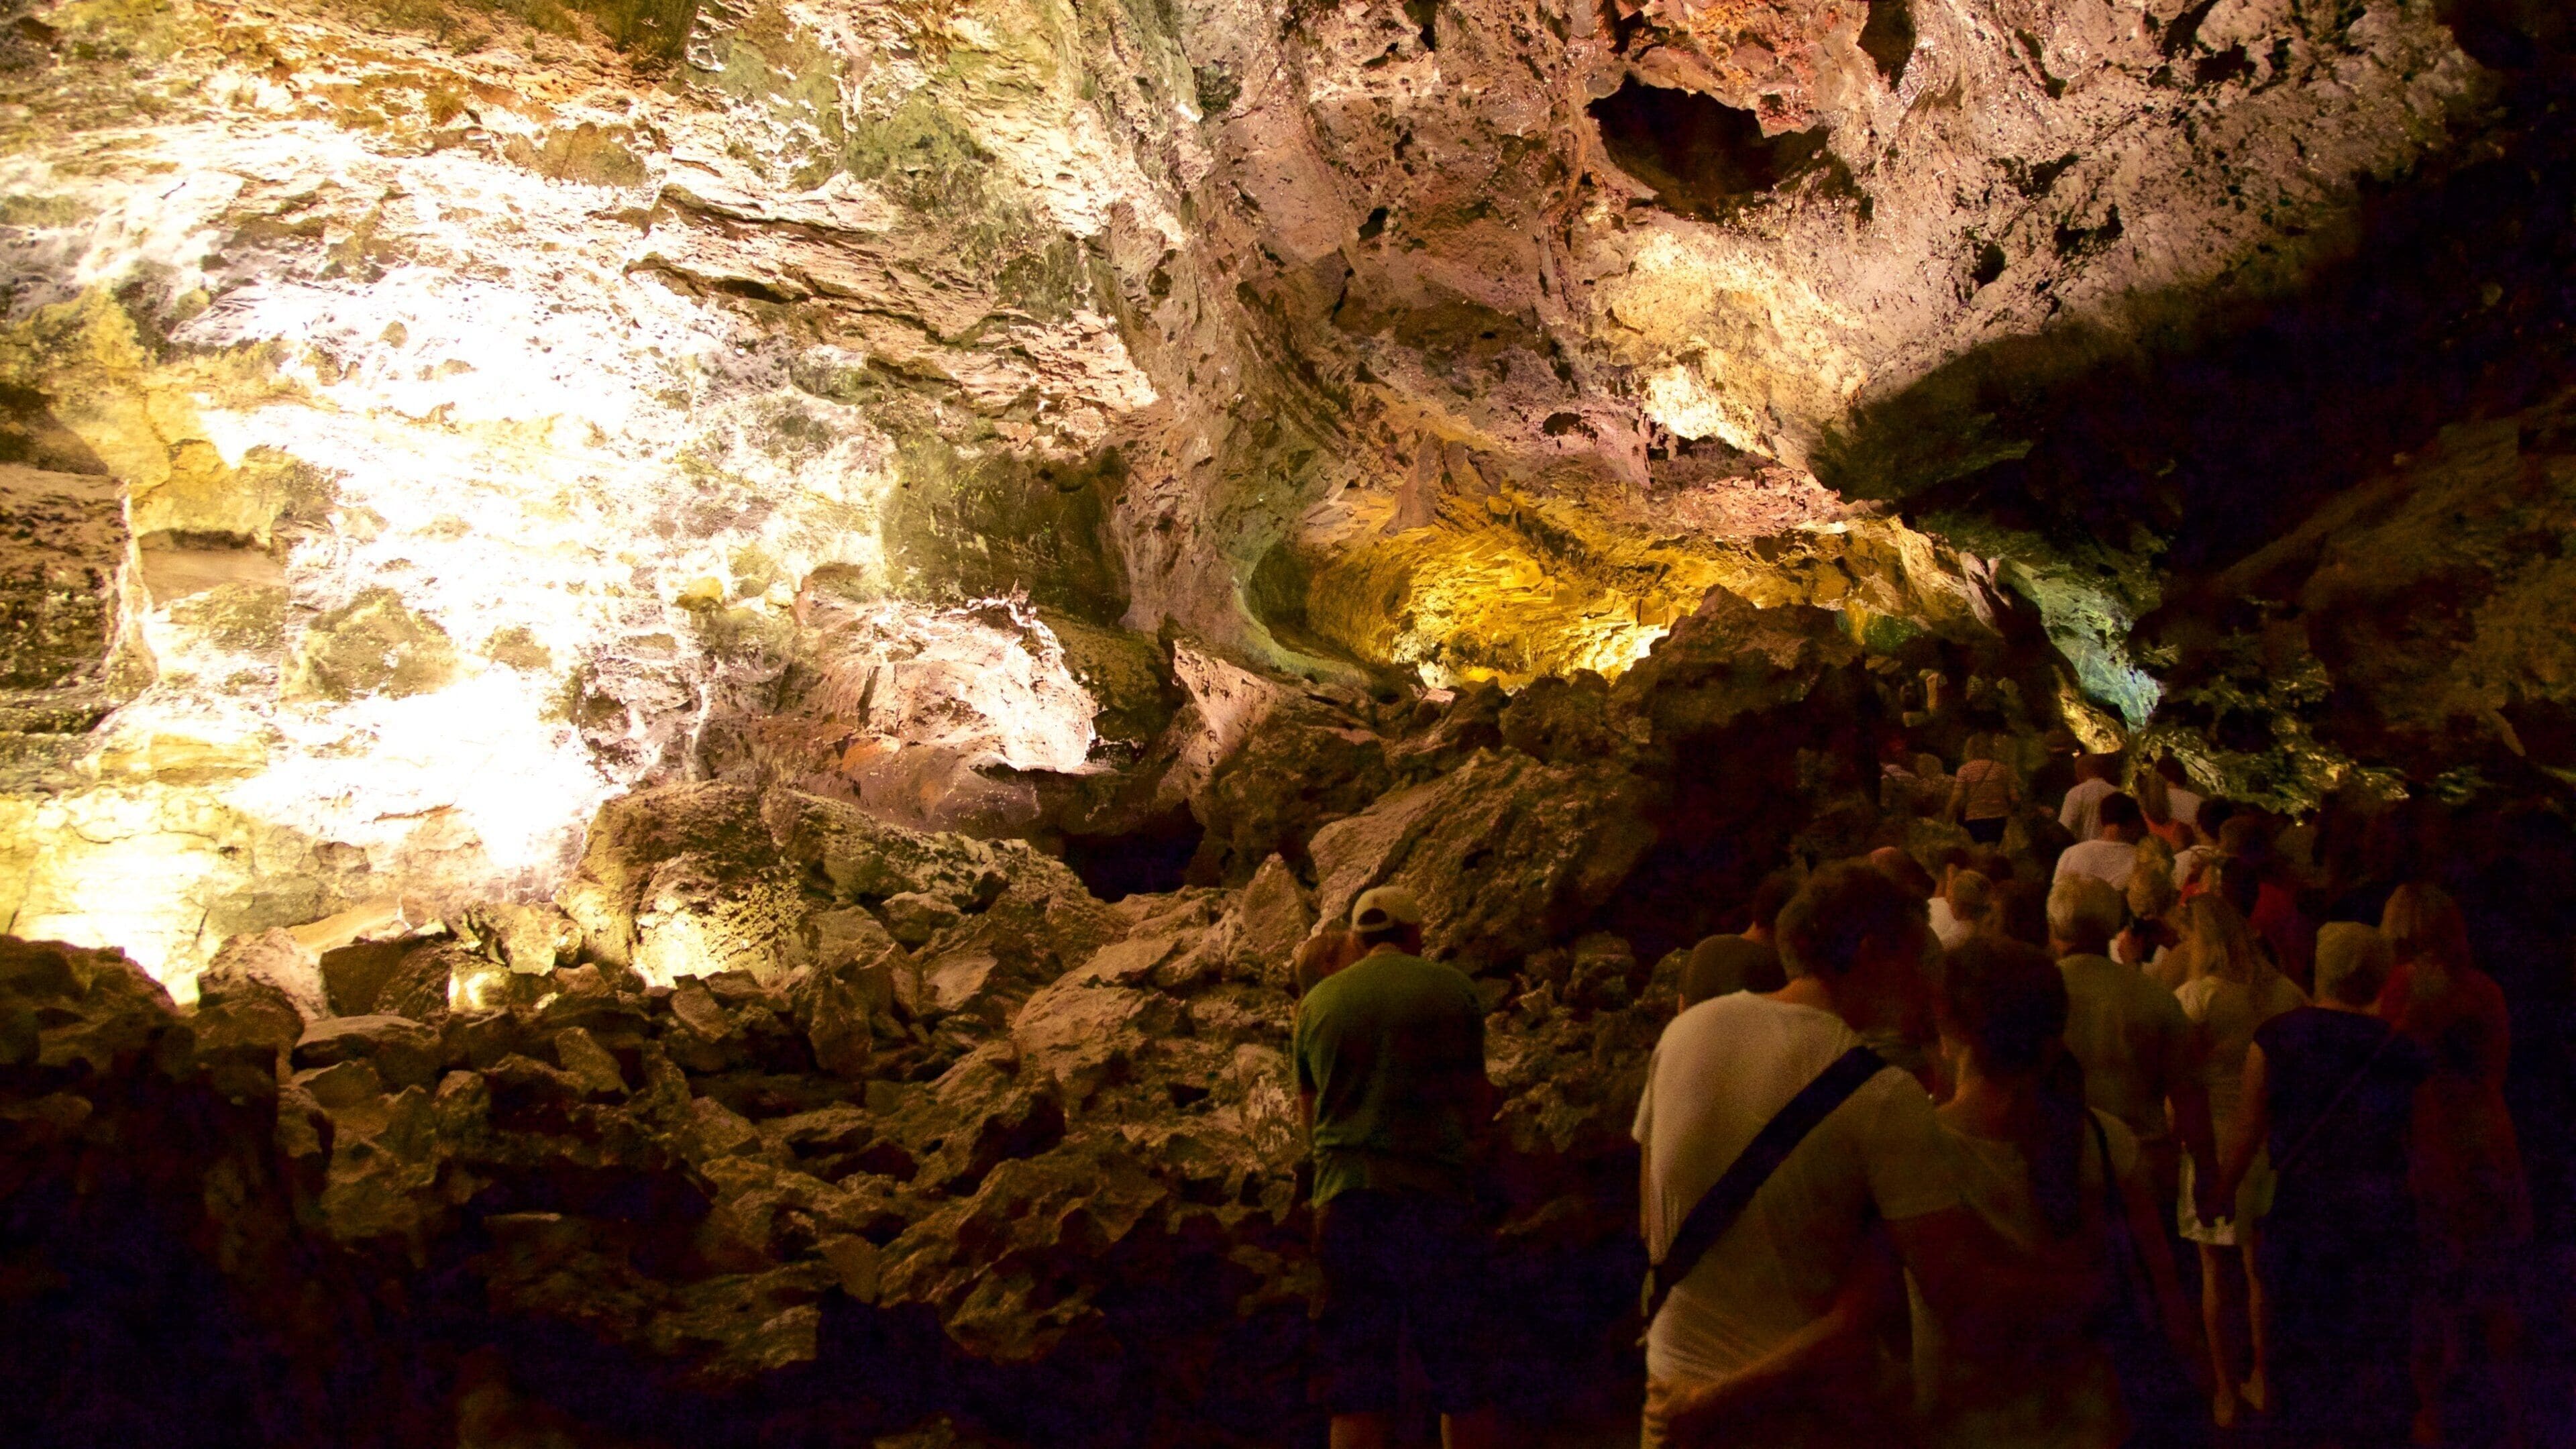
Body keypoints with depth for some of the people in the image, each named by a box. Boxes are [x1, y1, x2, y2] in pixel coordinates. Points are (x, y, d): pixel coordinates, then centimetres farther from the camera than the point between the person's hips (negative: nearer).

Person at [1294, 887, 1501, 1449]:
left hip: (1345, 1198, 2)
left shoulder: (1318, 1002, 11)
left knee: (1356, 1399, 3)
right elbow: (1477, 1111, 7)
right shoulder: (1451, 988, 4)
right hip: (1435, 1194, -2)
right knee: (1462, 1384, 9)